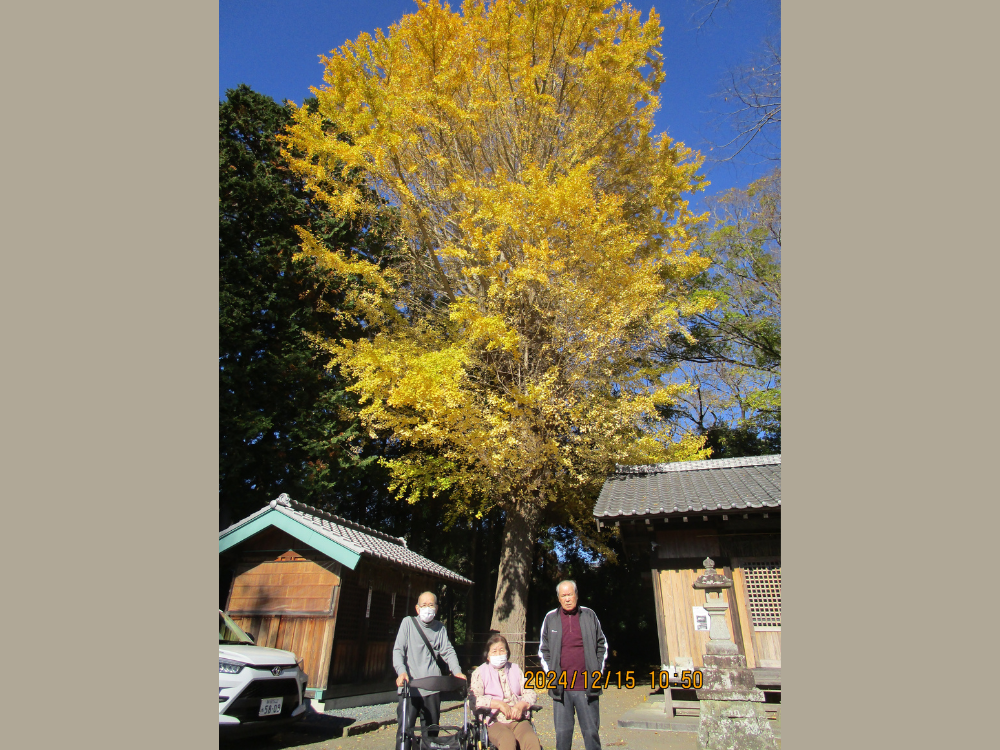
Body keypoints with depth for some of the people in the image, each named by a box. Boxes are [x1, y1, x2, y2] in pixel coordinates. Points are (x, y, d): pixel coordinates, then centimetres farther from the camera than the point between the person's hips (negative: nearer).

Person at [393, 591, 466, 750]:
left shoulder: (440, 628, 13)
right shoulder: (408, 622, 1)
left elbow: (448, 651, 5)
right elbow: (398, 649, -7)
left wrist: (457, 671, -12)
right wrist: (401, 671, -23)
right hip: (410, 686, -3)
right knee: (405, 731, -5)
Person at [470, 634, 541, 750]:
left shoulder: (515, 669, 22)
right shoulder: (480, 672, 11)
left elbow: (531, 694, 14)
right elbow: (475, 698, -5)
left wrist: (521, 705, -8)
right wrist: (499, 704, -15)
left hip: (519, 720, 3)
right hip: (495, 721, -2)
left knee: (532, 740, -30)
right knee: (508, 740, -35)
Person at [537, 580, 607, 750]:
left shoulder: (589, 615, 4)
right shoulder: (550, 619, 4)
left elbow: (602, 645, 12)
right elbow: (543, 651, 11)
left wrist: (598, 671, 5)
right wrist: (551, 673, 1)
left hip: (587, 687, 0)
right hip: (561, 688, 0)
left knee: (591, 732, 6)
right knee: (562, 733, 4)